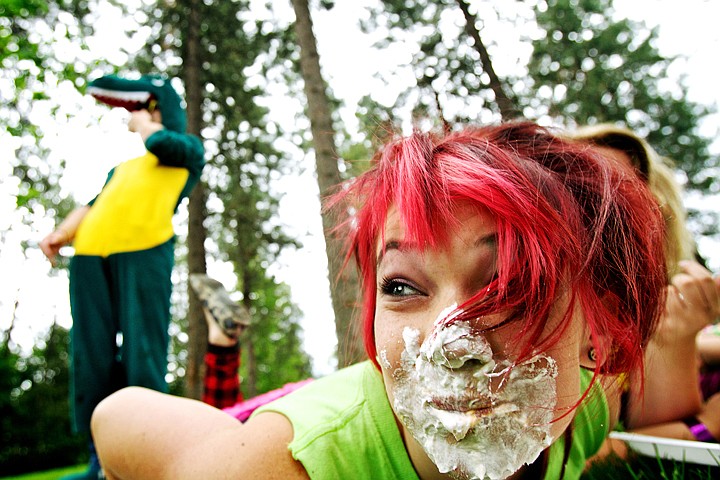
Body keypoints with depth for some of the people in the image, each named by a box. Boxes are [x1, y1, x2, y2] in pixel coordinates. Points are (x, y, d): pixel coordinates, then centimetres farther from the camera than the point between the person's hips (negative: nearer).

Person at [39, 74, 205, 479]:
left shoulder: (189, 151, 20)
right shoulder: (123, 167, 35)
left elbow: (161, 143, -2)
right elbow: (93, 205, 24)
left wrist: (143, 123, 19)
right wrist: (61, 234, 5)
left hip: (146, 251, -6)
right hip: (91, 253, 6)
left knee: (142, 353, -11)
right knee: (92, 357, 0)